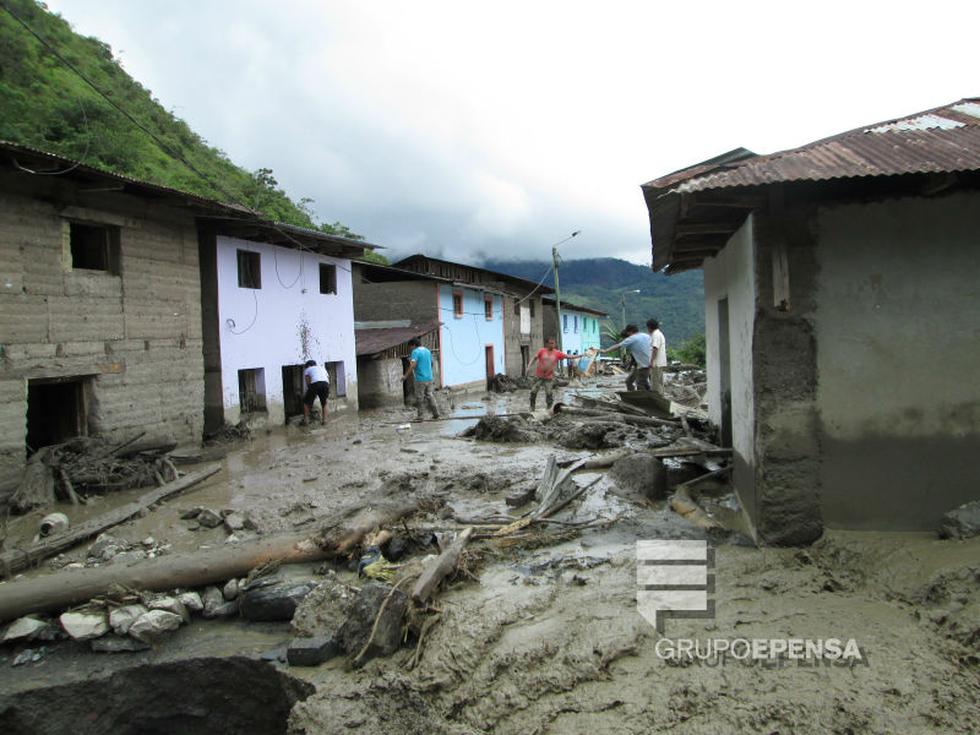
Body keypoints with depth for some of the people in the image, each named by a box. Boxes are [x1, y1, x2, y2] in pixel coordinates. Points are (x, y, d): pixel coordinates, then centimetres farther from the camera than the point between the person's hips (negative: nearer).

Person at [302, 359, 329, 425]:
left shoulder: (307, 370, 26)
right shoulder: (322, 367, 35)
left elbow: (308, 382, 10)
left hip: (315, 383, -3)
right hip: (325, 384, 3)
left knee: (306, 401, 17)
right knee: (324, 402, 24)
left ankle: (306, 419, 13)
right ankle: (324, 419, 16)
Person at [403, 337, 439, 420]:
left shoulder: (415, 352, -11)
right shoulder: (427, 351, 12)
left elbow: (412, 365, -21)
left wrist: (405, 376, -17)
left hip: (420, 379, -7)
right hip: (429, 378, 7)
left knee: (419, 398, 1)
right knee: (429, 395, 14)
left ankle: (420, 416, 2)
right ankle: (436, 413, 11)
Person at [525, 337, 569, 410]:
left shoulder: (557, 353, -4)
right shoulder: (542, 351, -6)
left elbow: (568, 356, -3)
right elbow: (534, 358, -8)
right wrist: (529, 367, -20)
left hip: (549, 377, 0)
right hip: (539, 376, 0)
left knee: (549, 393, -3)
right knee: (534, 391, 3)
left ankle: (549, 408, 13)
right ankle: (532, 406, 23)